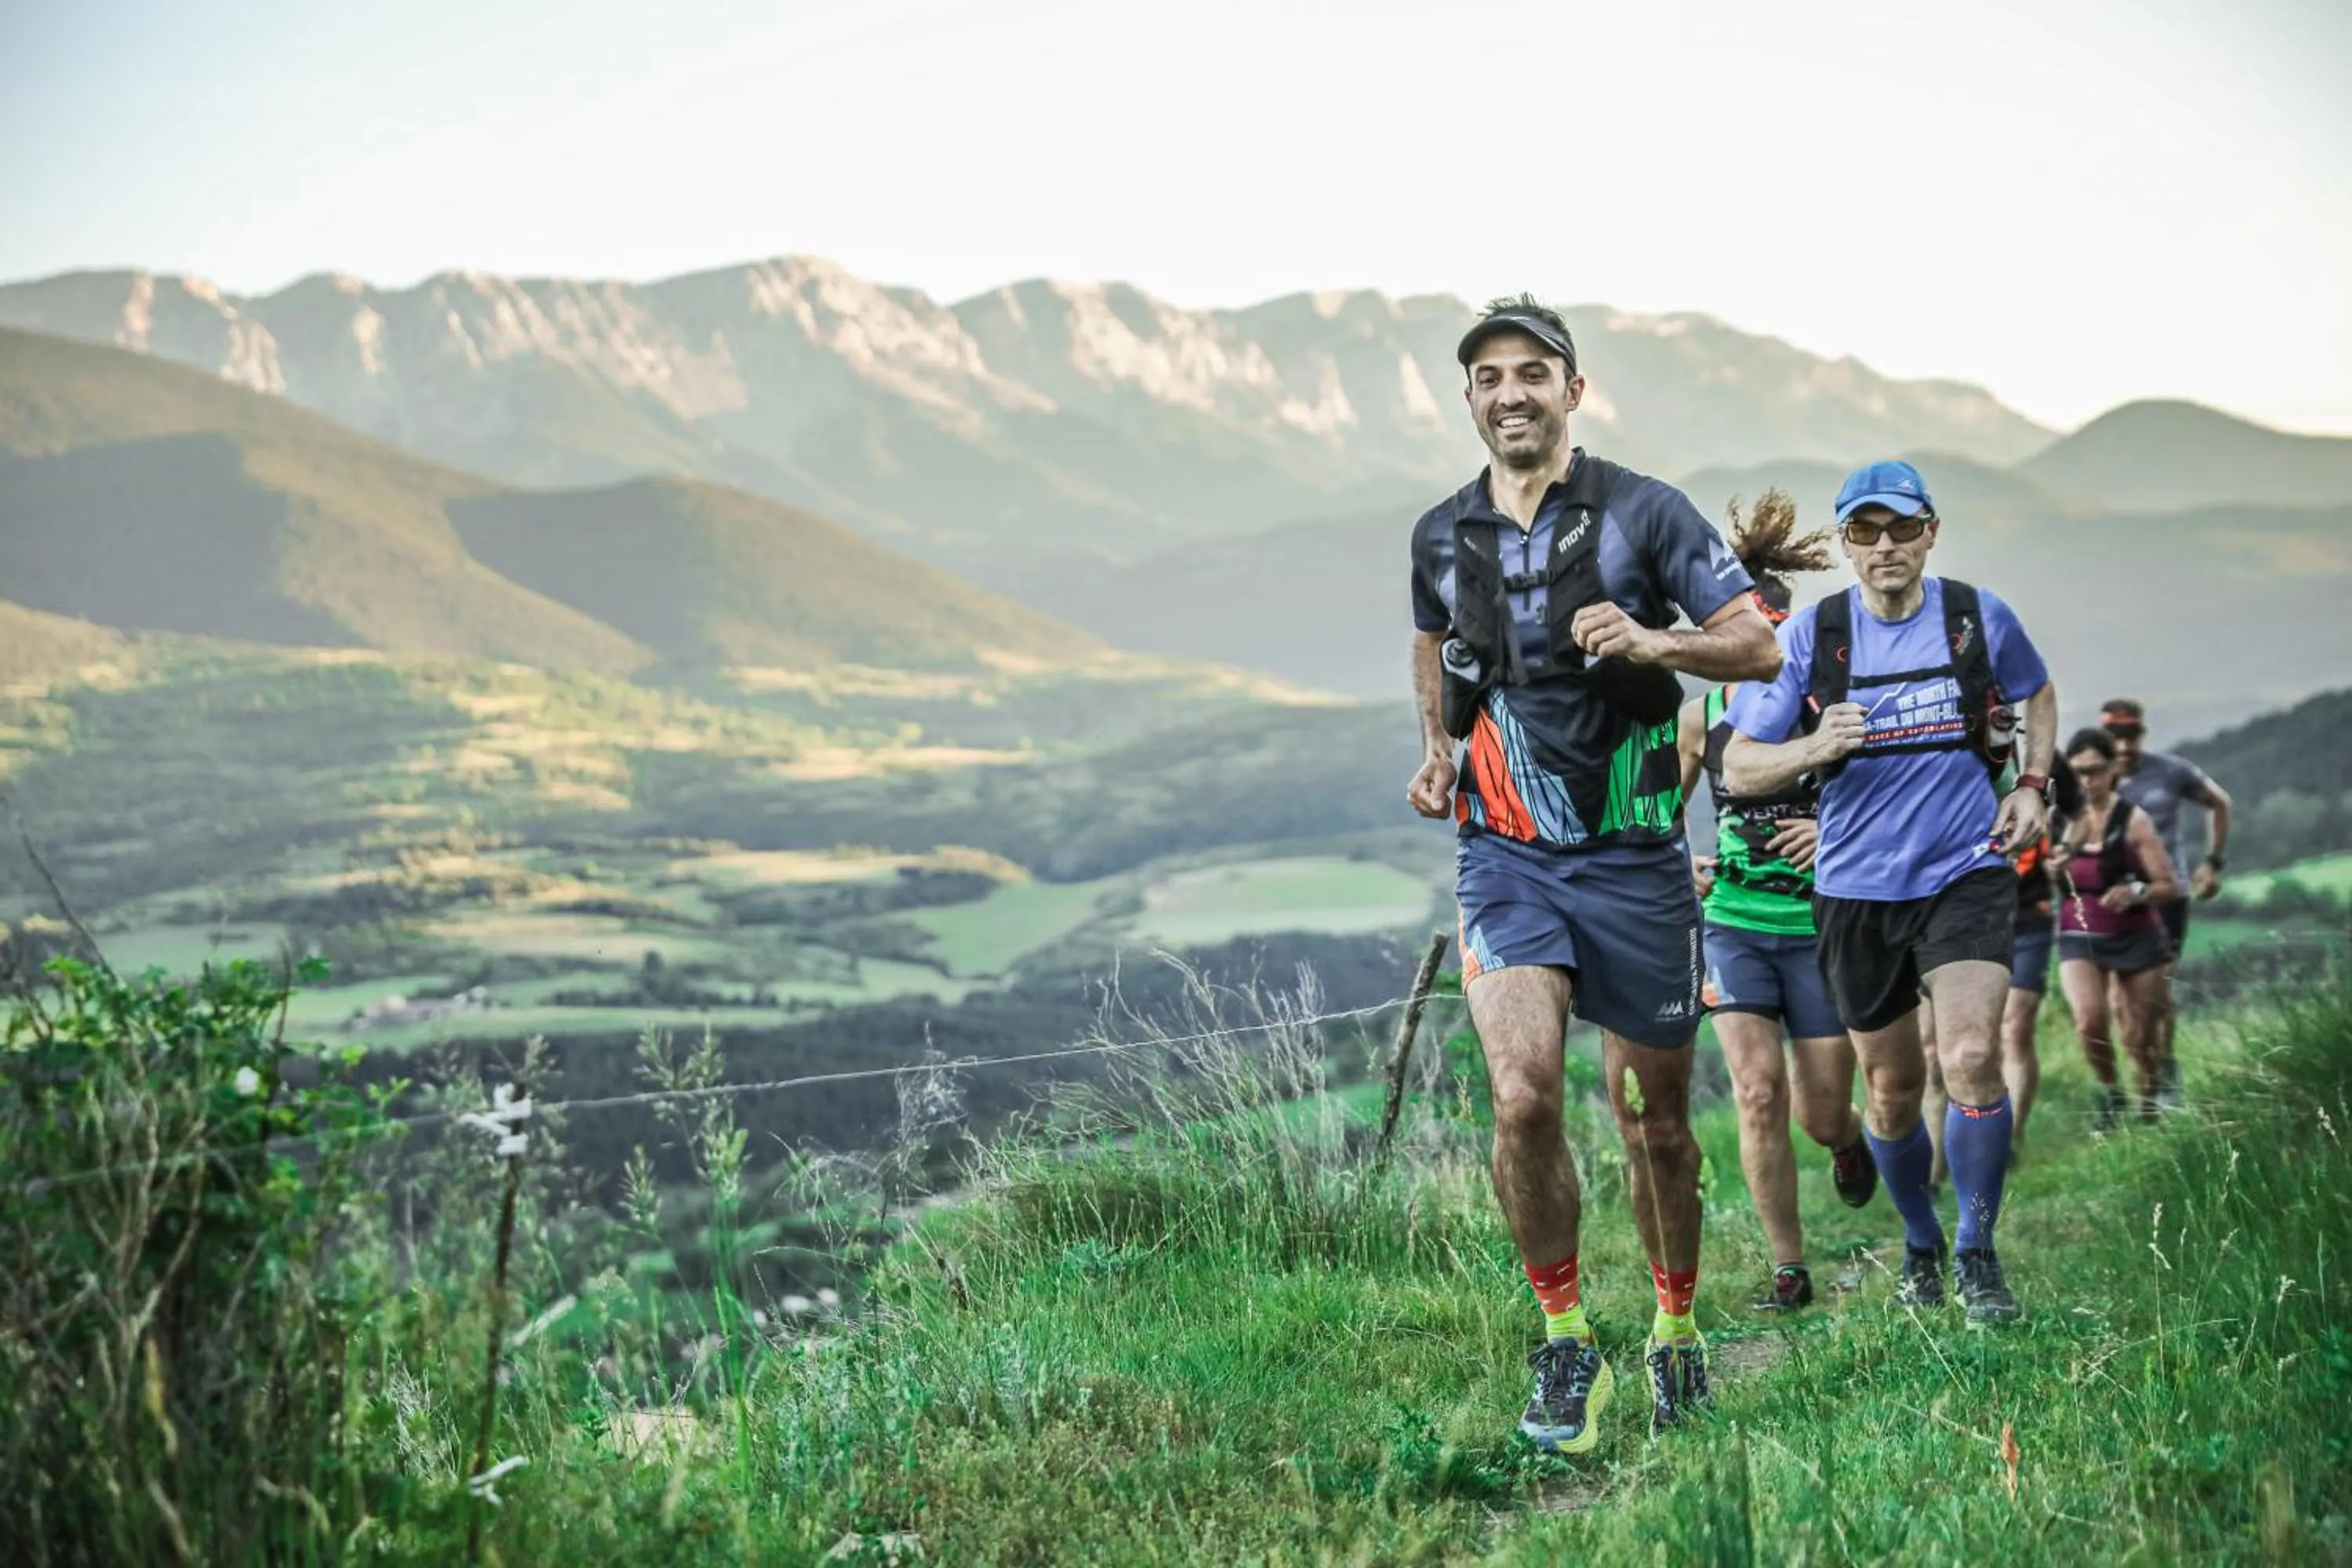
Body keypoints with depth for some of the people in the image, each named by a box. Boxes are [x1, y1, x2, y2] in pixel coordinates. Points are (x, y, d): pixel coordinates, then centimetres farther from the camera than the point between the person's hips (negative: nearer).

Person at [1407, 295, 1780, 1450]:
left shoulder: (1642, 512, -5)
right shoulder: (1441, 537, 6)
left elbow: (1759, 648, -7)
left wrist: (1652, 641, -25)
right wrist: (1438, 749, 11)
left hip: (1632, 854, -1)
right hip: (1505, 857, 1)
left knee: (1654, 1122, 8)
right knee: (1524, 1097, -19)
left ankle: (1675, 1330, 31)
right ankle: (1566, 1343, -1)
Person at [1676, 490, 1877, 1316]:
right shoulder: (1701, 719, 0)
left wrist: (1840, 831, -20)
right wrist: (1681, 864, -6)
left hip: (1821, 928, -2)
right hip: (1735, 926, 2)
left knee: (1821, 1115, 3)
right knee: (1758, 1094, -12)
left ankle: (1851, 1139, 43)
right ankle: (1789, 1269, 0)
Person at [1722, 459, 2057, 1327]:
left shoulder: (1981, 617, -2)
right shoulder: (1808, 635, -5)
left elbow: (2037, 693, 20)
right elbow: (1739, 768, -3)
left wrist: (2032, 784, 5)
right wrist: (1815, 747, -22)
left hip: (1967, 873, -1)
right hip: (1857, 888, 1)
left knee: (1971, 1061, -18)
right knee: (1891, 1091, 11)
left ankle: (1978, 1254, 0)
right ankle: (1920, 1246, 34)